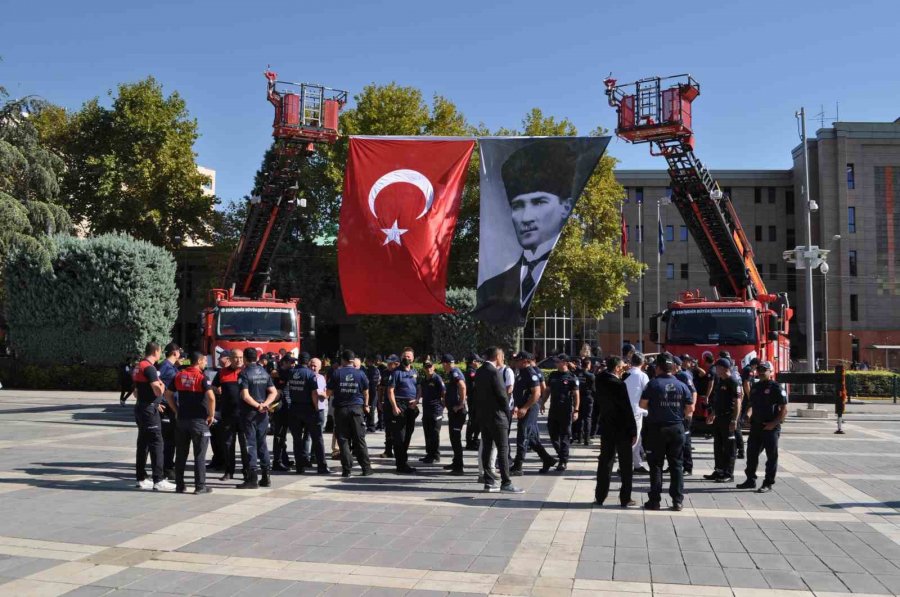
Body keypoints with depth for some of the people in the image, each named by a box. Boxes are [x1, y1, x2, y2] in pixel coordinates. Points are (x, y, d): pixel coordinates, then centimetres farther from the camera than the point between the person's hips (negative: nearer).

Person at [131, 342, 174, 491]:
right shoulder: (149, 368, -16)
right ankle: (158, 480, -10)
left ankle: (141, 479, 19)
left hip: (140, 408, 10)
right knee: (156, 444, -9)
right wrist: (162, 385, -2)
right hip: (149, 410, -10)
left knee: (143, 444, 14)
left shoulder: (138, 367, 15)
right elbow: (158, 391, -24)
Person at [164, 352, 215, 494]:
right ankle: (200, 486, 4)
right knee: (199, 455, 2)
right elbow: (211, 397, -23)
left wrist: (176, 411, 14)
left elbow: (168, 394, 11)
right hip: (199, 420, -5)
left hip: (182, 419, 5)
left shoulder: (179, 376, 6)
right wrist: (211, 415, -11)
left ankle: (180, 485, 17)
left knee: (181, 454, 12)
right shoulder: (201, 377, -12)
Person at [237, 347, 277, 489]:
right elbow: (273, 392, 3)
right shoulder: (264, 372, 8)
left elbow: (245, 396, -21)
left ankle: (252, 479, -5)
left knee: (251, 444, -3)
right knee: (262, 443, 13)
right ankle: (265, 477, 15)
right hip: (263, 414, 6)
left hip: (249, 412, -6)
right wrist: (264, 404, -9)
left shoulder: (244, 374, -11)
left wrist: (257, 406, -12)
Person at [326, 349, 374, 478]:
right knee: (359, 439, 6)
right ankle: (366, 468, 7)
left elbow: (329, 393, 1)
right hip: (357, 408, 1)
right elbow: (366, 392, 7)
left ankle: (347, 469, 2)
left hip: (341, 409, -1)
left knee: (343, 440, 4)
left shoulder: (336, 373, -3)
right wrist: (366, 405, 22)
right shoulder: (360, 374, 1)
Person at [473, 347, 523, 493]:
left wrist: (482, 409, 14)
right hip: (496, 416, -8)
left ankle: (489, 482, 11)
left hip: (483, 415, 8)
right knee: (503, 449, -4)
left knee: (486, 448, 9)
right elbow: (502, 395, -15)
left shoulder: (479, 372, 10)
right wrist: (507, 413, -2)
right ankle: (506, 483, -3)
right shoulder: (494, 372, -16)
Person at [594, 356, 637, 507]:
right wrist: (633, 432, -11)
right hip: (622, 429, -6)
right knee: (625, 464, 5)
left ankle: (600, 497, 15)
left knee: (605, 461, 12)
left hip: (605, 428, 6)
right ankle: (625, 499, 9)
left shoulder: (600, 381, 0)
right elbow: (628, 410, -17)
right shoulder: (619, 385, -19)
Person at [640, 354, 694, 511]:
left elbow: (643, 404, -6)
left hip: (656, 428, -2)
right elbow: (690, 409, 2)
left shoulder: (654, 383, -7)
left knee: (656, 464, 5)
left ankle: (655, 500, 5)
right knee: (676, 464, 8)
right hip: (677, 428, 2)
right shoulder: (681, 386, 1)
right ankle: (677, 501, 7)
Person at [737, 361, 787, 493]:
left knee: (771, 456, 2)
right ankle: (750, 480, 21)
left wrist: (774, 423, -17)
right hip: (756, 426, 7)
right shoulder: (755, 387, 13)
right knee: (751, 454, 10)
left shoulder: (776, 387, -8)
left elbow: (784, 409, -10)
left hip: (771, 428, -7)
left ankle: (768, 484, 8)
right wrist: (748, 415, 7)